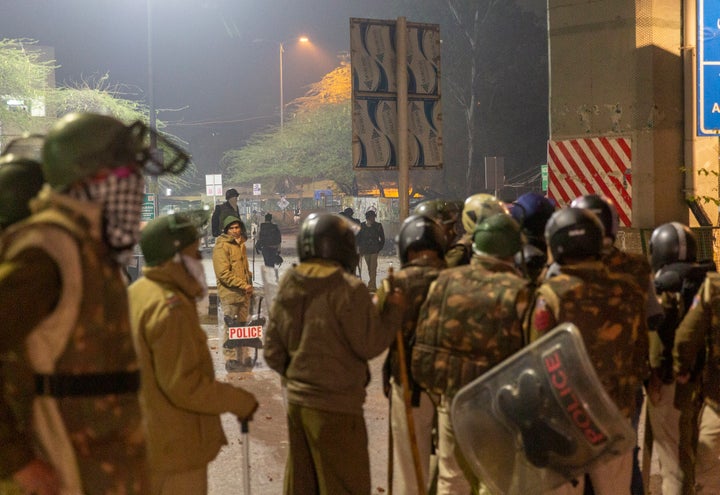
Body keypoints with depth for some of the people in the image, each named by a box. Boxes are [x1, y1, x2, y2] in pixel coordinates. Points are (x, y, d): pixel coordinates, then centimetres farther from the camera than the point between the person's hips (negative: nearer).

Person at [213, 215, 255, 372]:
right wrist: (244, 285, -18)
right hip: (229, 294, -9)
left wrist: (249, 285, 10)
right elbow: (223, 273, -19)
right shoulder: (221, 246, -13)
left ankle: (245, 359, 25)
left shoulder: (240, 244, 15)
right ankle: (231, 361, 5)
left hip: (243, 294, 9)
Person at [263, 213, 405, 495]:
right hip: (335, 405, -7)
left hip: (296, 401, 7)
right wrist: (393, 310, -2)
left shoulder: (287, 288, 6)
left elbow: (273, 352, 10)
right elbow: (369, 344, -15)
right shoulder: (347, 289, -17)